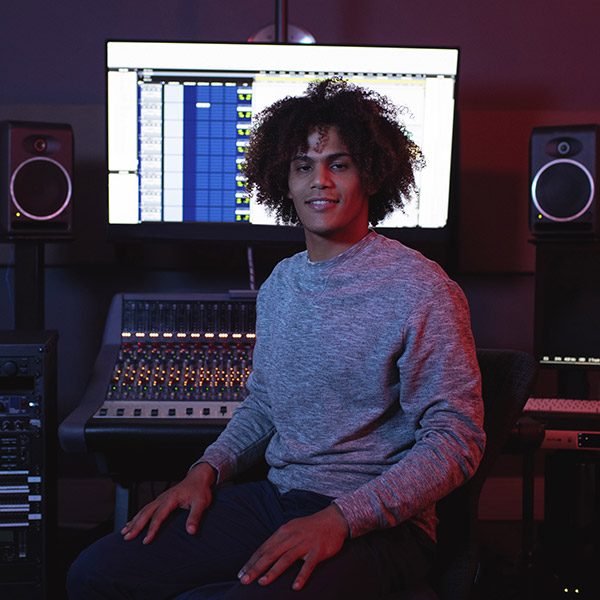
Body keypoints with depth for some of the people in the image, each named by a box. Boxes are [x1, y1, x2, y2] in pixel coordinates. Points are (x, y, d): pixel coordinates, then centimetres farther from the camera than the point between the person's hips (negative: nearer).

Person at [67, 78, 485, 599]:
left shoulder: (420, 290, -12)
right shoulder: (280, 283, 12)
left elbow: (457, 439, -15)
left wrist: (338, 519, -22)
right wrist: (207, 470, 4)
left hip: (377, 523, -6)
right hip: (277, 498, 6)